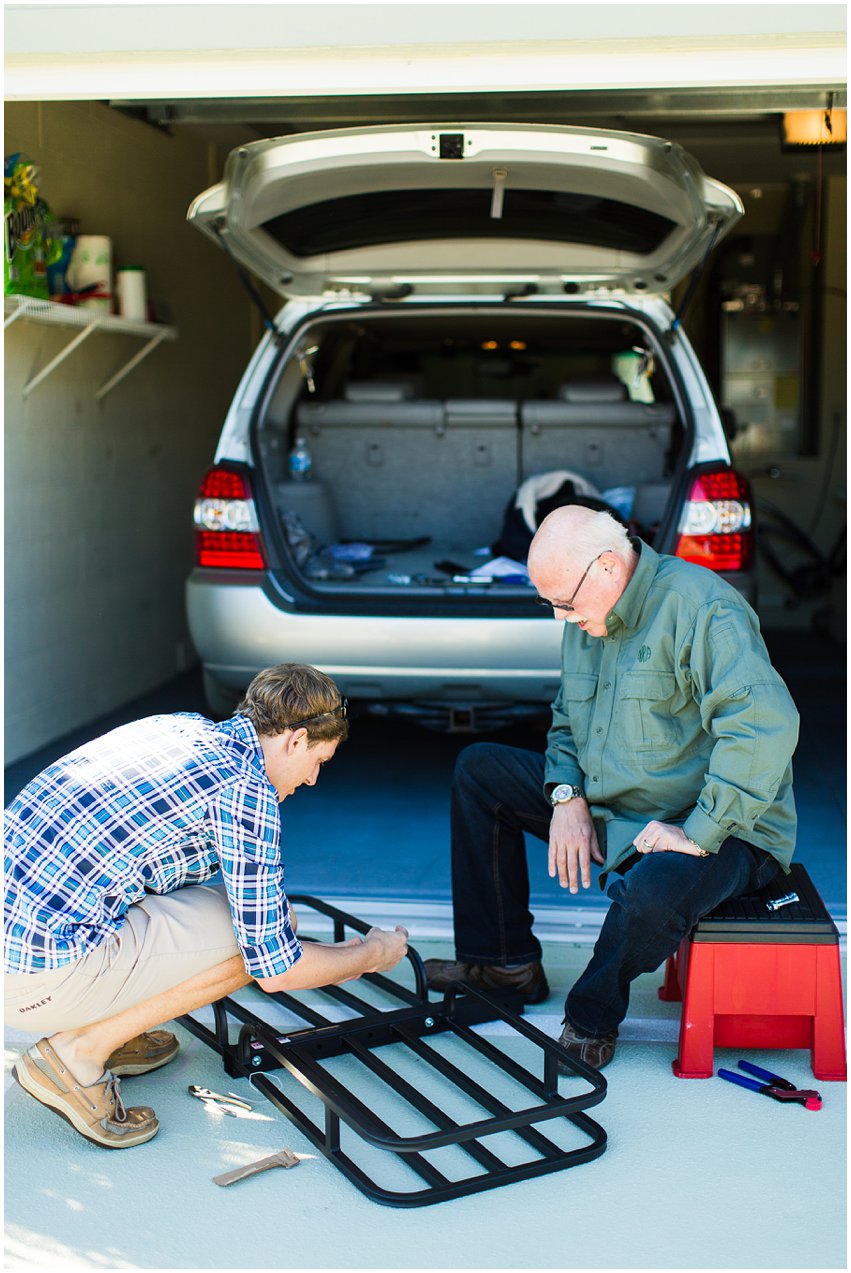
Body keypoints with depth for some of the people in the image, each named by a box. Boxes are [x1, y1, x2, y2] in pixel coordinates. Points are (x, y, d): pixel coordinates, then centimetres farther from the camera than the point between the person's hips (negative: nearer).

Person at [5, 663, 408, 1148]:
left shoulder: (181, 725, 12)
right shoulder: (246, 789, -12)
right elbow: (274, 970, -8)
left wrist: (274, 913, 37)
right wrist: (372, 954, 11)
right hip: (40, 970, -9)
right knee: (249, 939, -3)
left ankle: (92, 1028, 17)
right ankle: (76, 1056, 1)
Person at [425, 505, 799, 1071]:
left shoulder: (700, 607, -24)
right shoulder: (588, 615, 5)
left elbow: (767, 724, -36)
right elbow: (569, 717, 18)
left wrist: (698, 834, -34)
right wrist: (567, 794, -2)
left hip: (719, 832, -8)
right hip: (607, 810, 9)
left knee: (650, 892, -41)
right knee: (479, 770, 8)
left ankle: (593, 1014, -6)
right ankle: (504, 960, 15)